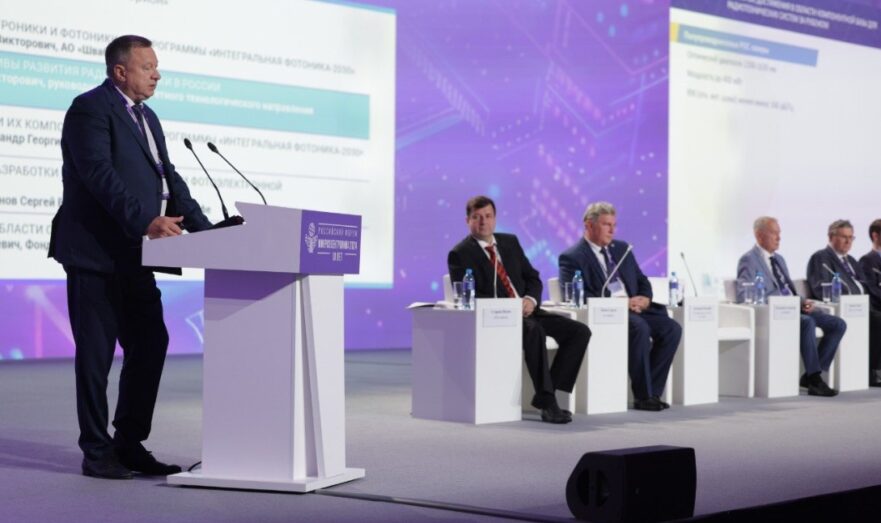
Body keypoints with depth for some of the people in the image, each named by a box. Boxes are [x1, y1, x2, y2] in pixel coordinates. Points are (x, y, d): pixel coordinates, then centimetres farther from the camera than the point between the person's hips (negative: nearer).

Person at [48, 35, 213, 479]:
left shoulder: (146, 118, 18)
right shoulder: (90, 109, -10)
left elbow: (169, 178, 15)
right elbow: (100, 174, -22)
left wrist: (206, 231, 3)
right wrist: (146, 221, -31)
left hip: (133, 256, 8)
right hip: (96, 253, -8)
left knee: (150, 345, 8)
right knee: (97, 352, -1)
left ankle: (129, 444, 18)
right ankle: (96, 452, 8)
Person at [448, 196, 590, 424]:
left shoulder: (510, 242, 17)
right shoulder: (460, 254, -1)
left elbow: (533, 278, 16)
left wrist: (531, 299, -7)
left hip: (526, 311, 7)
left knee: (580, 331, -12)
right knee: (534, 330, -38)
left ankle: (545, 393, -14)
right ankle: (547, 403, -35)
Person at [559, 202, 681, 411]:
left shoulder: (621, 248, 20)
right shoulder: (572, 257, -2)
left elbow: (642, 281, 22)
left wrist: (645, 298, -4)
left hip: (635, 308, 7)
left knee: (671, 329, -16)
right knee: (640, 328, -34)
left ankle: (652, 391, -12)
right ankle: (642, 396, -24)